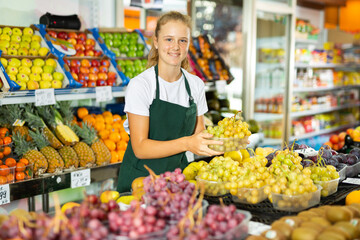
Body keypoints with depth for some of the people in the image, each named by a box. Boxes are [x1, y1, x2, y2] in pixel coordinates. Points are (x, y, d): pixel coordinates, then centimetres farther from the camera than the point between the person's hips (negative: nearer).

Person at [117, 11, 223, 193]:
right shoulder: (140, 85, -11)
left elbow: (198, 133, 10)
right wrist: (185, 143, -29)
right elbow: (140, 148, -16)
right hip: (140, 179, -4)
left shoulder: (196, 85, 4)